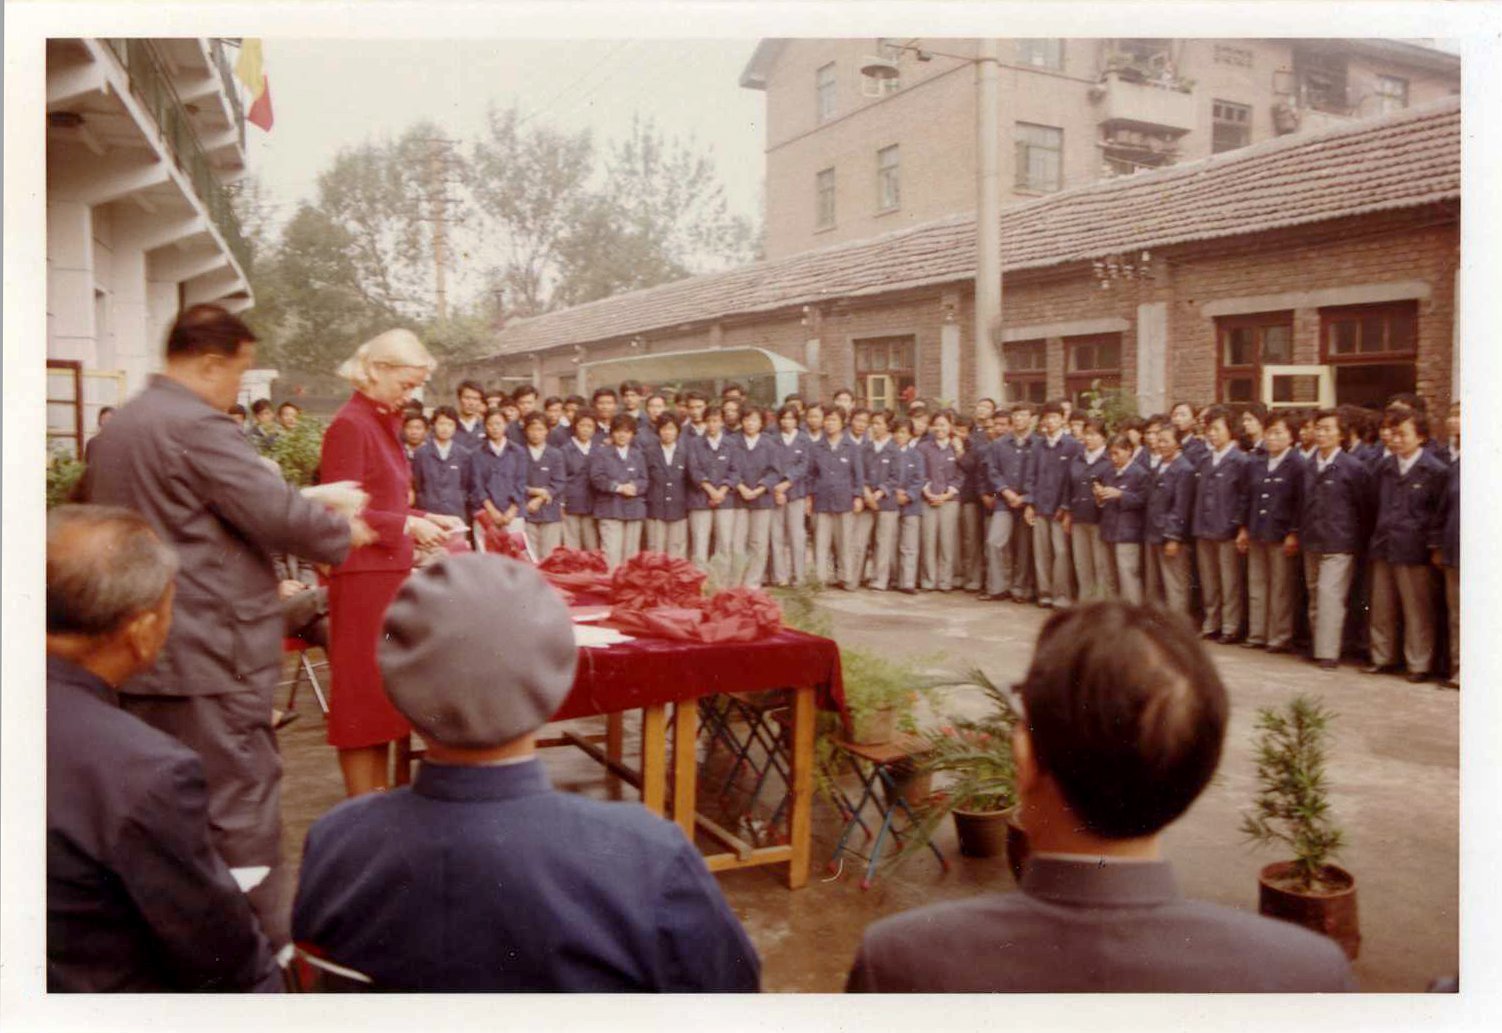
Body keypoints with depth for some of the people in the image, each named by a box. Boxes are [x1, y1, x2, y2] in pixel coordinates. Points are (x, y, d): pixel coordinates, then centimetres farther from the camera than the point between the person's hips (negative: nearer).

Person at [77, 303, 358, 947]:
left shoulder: (118, 425, 14)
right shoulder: (197, 425, -17)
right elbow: (276, 513, -20)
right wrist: (345, 533, -1)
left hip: (139, 655, 10)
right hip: (208, 659, -10)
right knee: (241, 802, 0)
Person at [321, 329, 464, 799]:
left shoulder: (382, 423, 14)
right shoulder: (349, 426, -13)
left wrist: (427, 519, 8)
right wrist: (407, 526, -17)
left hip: (389, 572, 9)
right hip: (362, 575, -9)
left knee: (383, 692, 13)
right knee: (363, 691, -1)